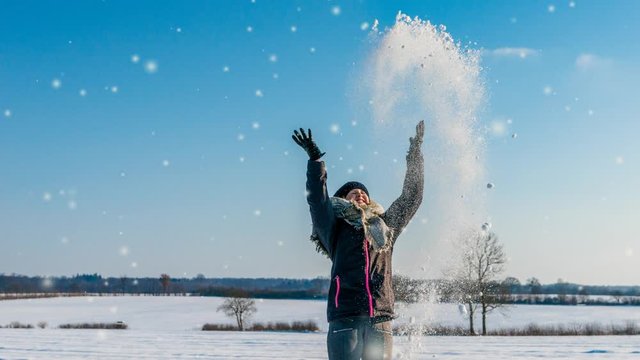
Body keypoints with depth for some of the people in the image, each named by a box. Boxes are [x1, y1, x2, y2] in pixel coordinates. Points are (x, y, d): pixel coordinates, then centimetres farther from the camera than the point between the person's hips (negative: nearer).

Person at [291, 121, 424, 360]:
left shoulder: (385, 228, 21)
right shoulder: (336, 229, 11)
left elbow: (411, 196, 23)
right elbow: (317, 200, -3)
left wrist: (415, 154, 24)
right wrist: (315, 159, -12)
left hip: (380, 319, 3)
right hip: (345, 316, -3)